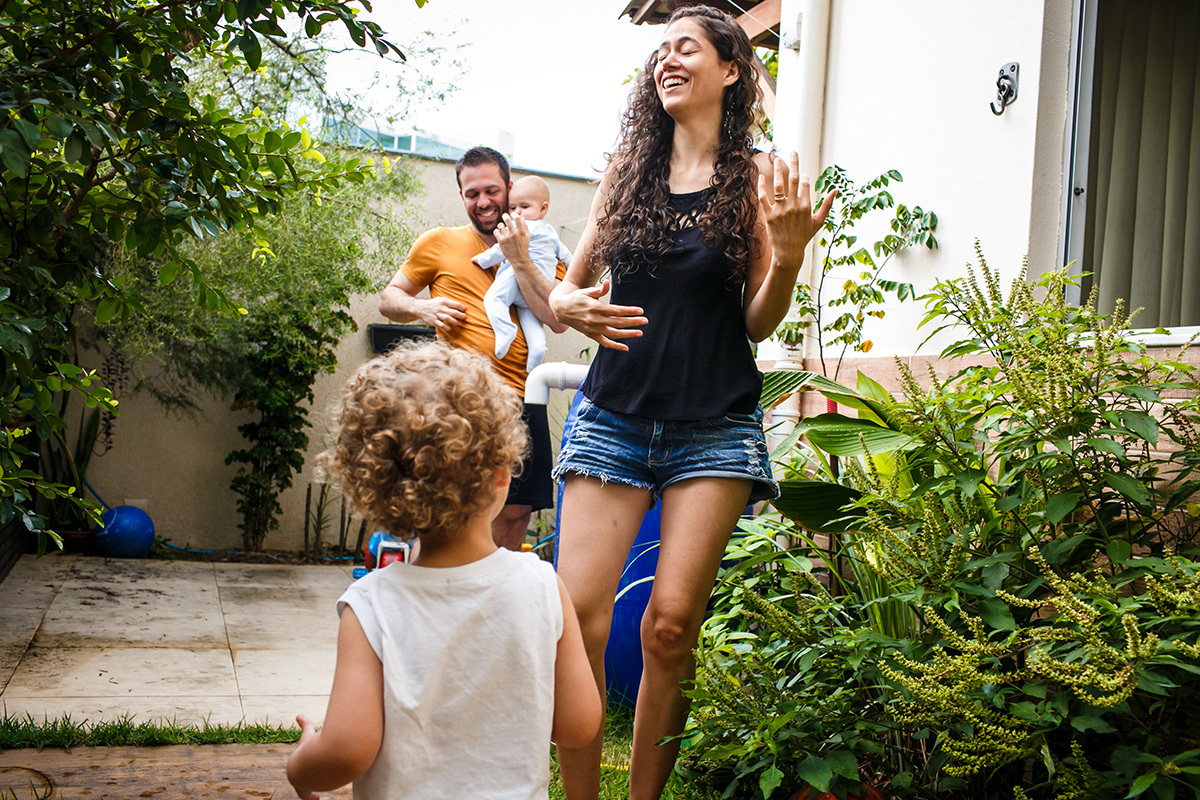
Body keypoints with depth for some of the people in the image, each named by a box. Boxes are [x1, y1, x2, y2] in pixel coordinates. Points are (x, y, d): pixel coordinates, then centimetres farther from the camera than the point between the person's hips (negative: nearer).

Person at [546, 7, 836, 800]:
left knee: (670, 624, -7)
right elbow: (570, 286, 17)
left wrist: (789, 252, -16)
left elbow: (759, 323, 2)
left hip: (715, 428, -2)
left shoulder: (759, 176, 3)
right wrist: (570, 306, -7)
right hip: (615, 416, 3)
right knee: (577, 615, -7)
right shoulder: (627, 169, 12)